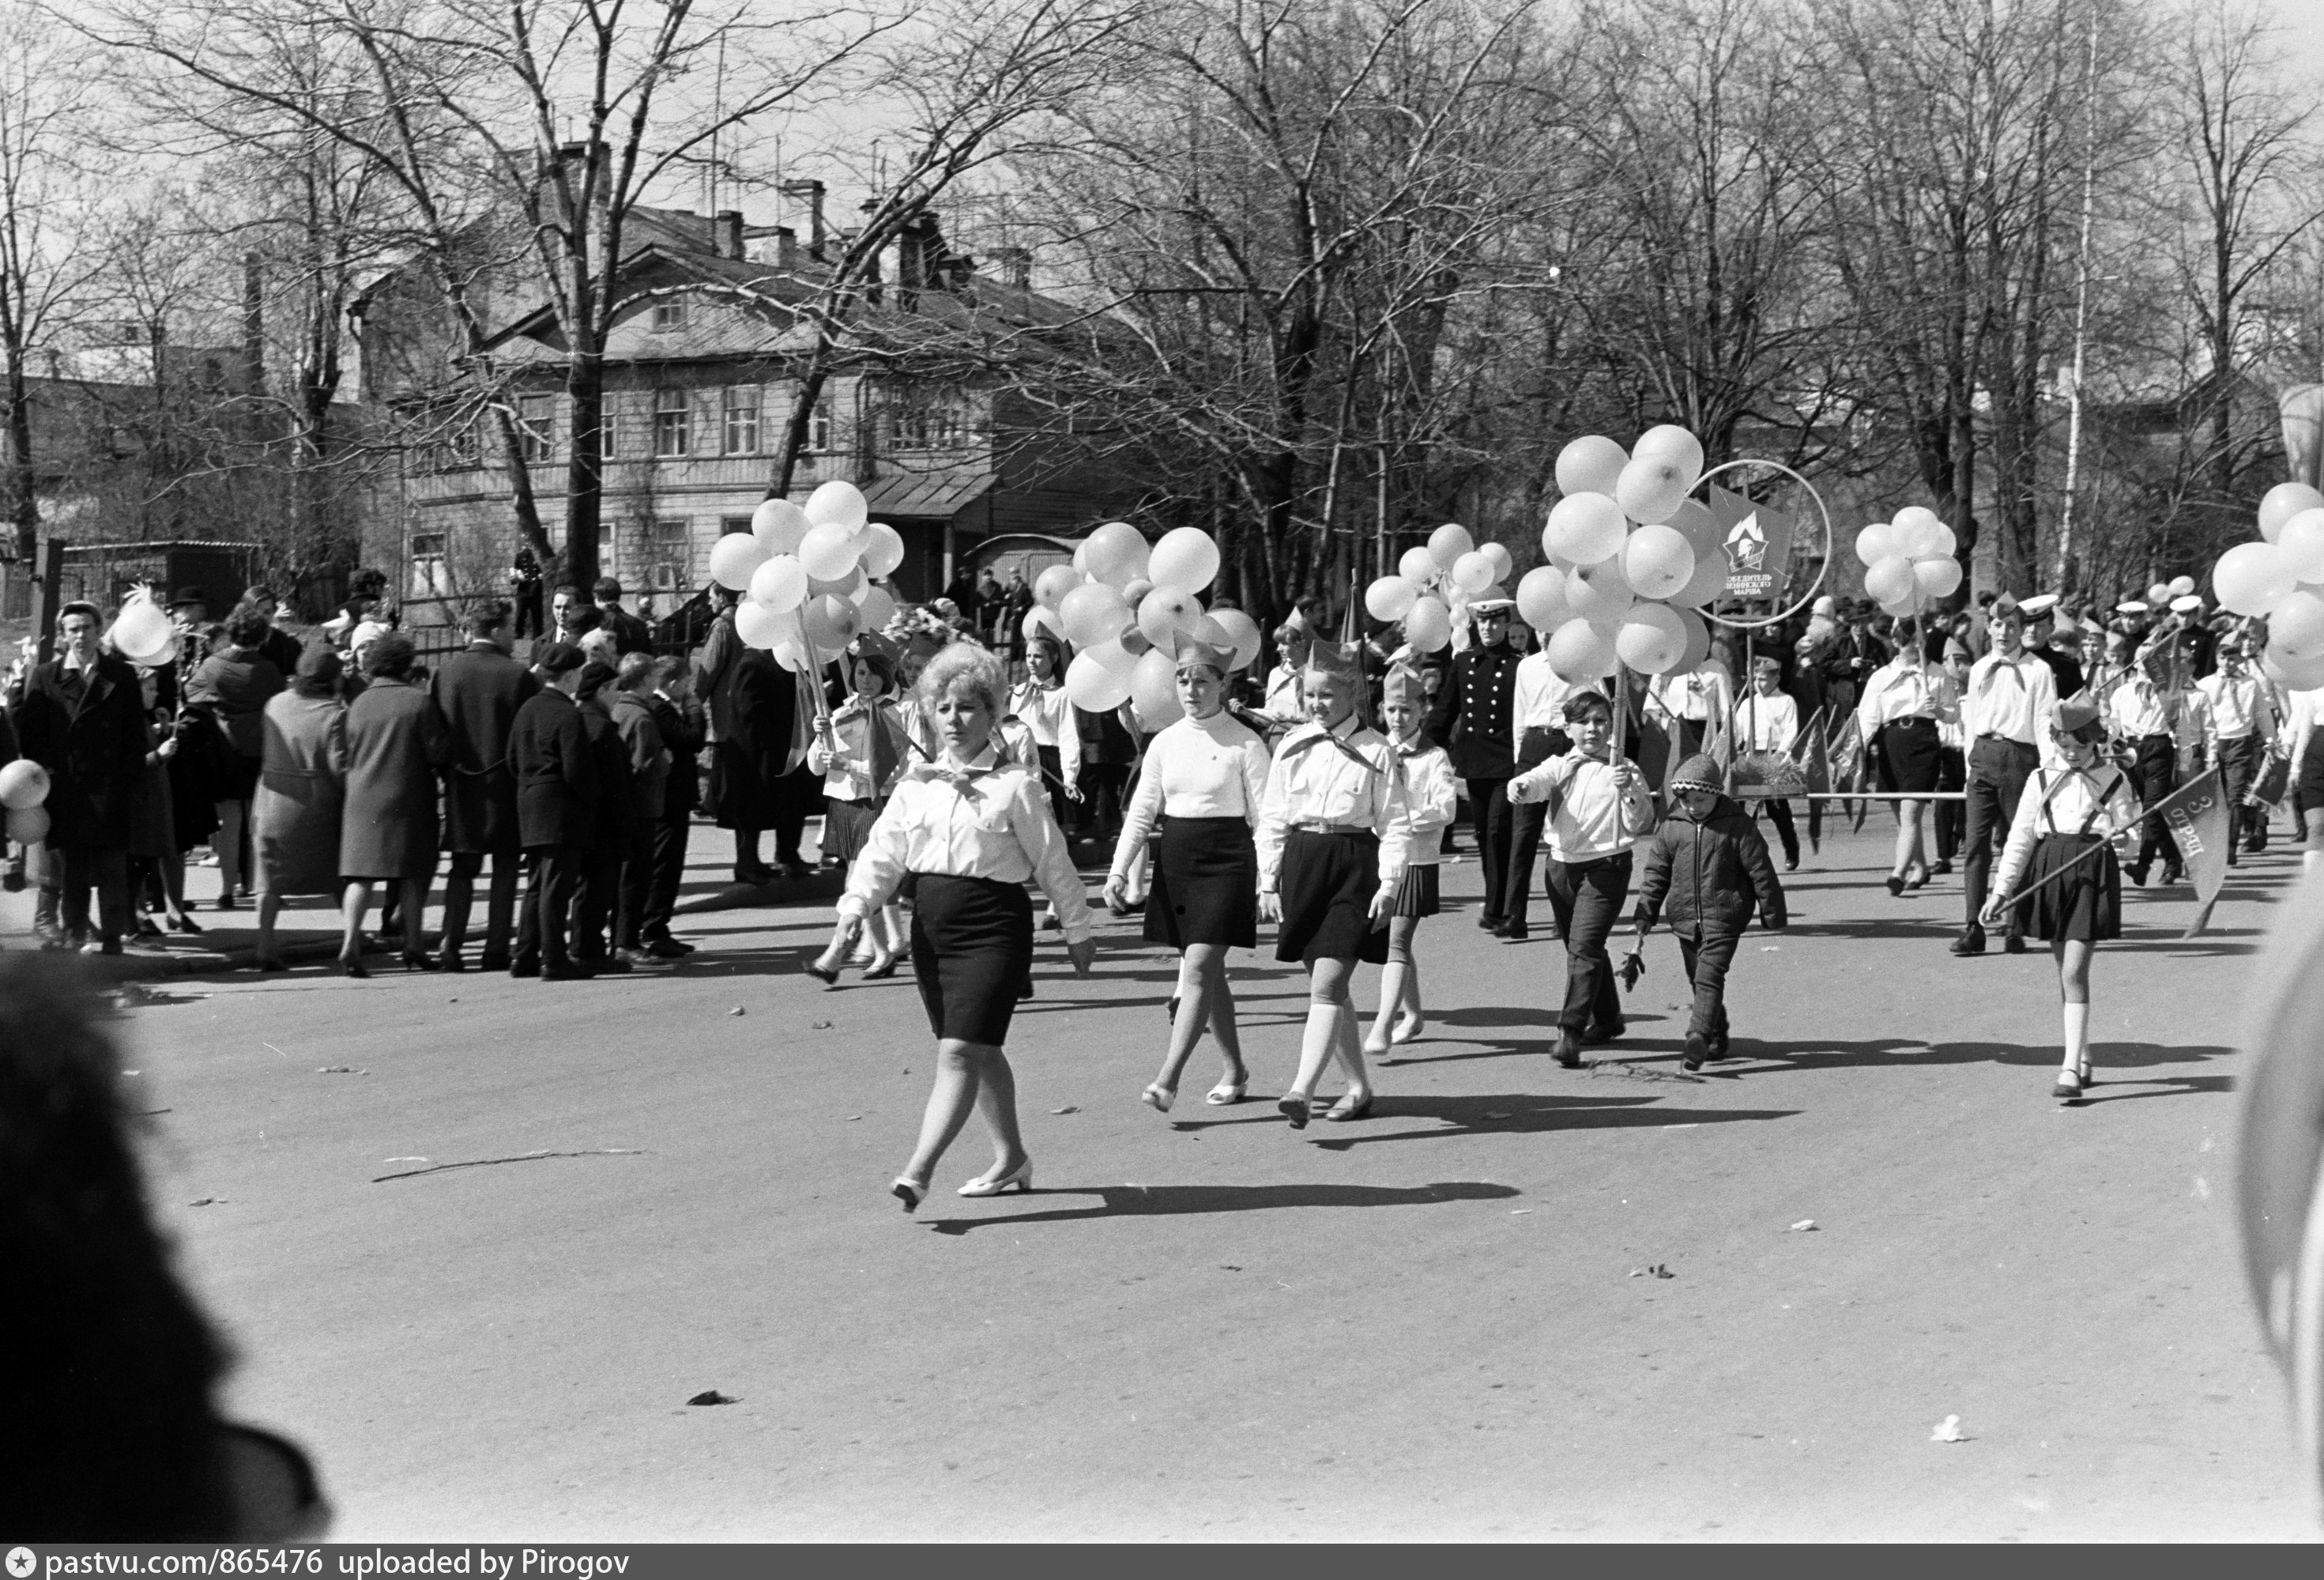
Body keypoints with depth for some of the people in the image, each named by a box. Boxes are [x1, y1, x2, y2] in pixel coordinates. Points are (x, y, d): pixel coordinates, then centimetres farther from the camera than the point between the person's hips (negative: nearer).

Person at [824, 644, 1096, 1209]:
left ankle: (918, 1171, -18)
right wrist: (854, 909, -11)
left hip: (994, 926, -6)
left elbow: (1053, 861, 0)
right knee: (980, 1052, 17)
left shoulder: (1015, 785, -5)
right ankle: (1011, 1157, 32)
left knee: (959, 1051, -13)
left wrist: (1077, 930, 5)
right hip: (931, 925, 6)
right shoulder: (915, 785, 8)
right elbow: (882, 854, 4)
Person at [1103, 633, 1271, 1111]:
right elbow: (1142, 811, 9)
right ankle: (1235, 1070, 27)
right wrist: (1119, 870, 2)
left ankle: (1168, 1078, -15)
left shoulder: (1245, 744, -6)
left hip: (1226, 862, -5)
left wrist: (1268, 881, -10)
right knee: (1209, 973, 12)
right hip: (1175, 858, 5)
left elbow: (1264, 816, -6)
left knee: (1198, 969, -13)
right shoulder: (1165, 743, 7)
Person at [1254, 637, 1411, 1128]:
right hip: (1302, 863, 5)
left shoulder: (1377, 751, -2)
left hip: (1354, 866, -5)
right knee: (1330, 986, 11)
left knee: (1327, 981, -15)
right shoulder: (1293, 747, 8)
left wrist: (1389, 884, -10)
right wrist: (1268, 882, 6)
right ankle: (1359, 1087, 22)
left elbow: (1394, 824, -2)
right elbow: (1271, 818, 11)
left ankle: (1302, 1090, -22)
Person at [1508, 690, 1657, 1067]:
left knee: (1584, 947, -17)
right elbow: (1539, 780, -15)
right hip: (1562, 864, 5)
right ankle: (1606, 1019, 37)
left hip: (1606, 868, -5)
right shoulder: (1560, 766, 7)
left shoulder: (1624, 771, -1)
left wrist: (1629, 792, -24)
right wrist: (1520, 787, -39)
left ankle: (1571, 1032, -21)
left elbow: (1640, 825, -6)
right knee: (1580, 948, 18)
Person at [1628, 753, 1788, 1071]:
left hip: (1724, 917, -5)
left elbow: (1761, 871, -2)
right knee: (1699, 980, 13)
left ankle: (1698, 1038, -25)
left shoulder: (1738, 825, -7)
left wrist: (1773, 916, 1)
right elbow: (1655, 874, 9)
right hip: (1685, 918, 5)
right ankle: (1717, 1038, 29)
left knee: (1709, 977, -17)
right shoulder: (1671, 827, 4)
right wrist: (1644, 917, 5)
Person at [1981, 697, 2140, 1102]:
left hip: (2092, 873, -3)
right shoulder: (2041, 780, 10)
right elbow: (2020, 837, 9)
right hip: (2050, 871, 4)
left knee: (2074, 971, -12)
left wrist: (2121, 834, -20)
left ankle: (2070, 1069, -13)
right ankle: (2083, 1059, 23)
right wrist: (2001, 890, 3)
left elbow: (2128, 830, 5)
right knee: (2066, 972, 10)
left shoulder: (2113, 779, 5)